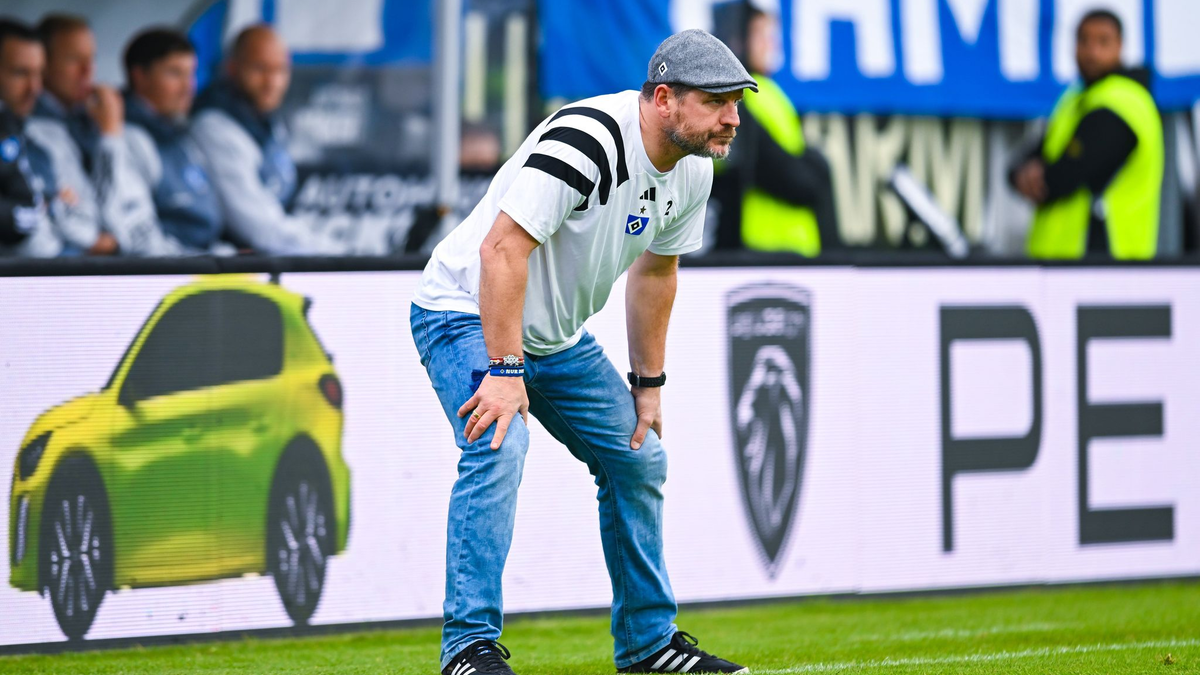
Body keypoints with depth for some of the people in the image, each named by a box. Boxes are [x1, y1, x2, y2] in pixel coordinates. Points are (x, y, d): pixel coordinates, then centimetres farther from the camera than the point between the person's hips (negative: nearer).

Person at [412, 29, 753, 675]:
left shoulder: (692, 172, -4)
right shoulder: (587, 141, -31)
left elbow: (655, 271, 12)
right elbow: (503, 248, -35)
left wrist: (647, 384, 13)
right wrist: (504, 371, -37)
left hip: (558, 336, 9)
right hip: (466, 314, -9)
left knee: (638, 458, 11)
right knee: (498, 446, -29)